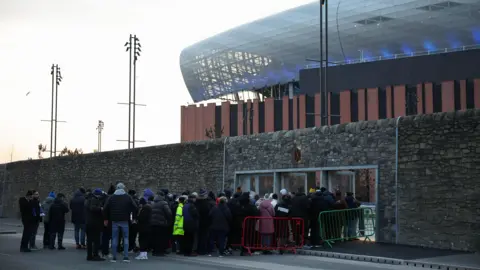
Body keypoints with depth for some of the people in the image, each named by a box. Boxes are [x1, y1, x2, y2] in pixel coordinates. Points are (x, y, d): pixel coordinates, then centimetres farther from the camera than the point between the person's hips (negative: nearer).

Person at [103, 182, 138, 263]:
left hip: (114, 221, 1)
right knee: (126, 238, 6)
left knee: (114, 239, 7)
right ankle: (126, 257, -3)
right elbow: (135, 207, -6)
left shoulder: (112, 197, 4)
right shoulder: (128, 197, 0)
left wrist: (106, 219, 11)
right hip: (124, 220, -1)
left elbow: (105, 208, 2)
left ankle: (114, 257, 7)